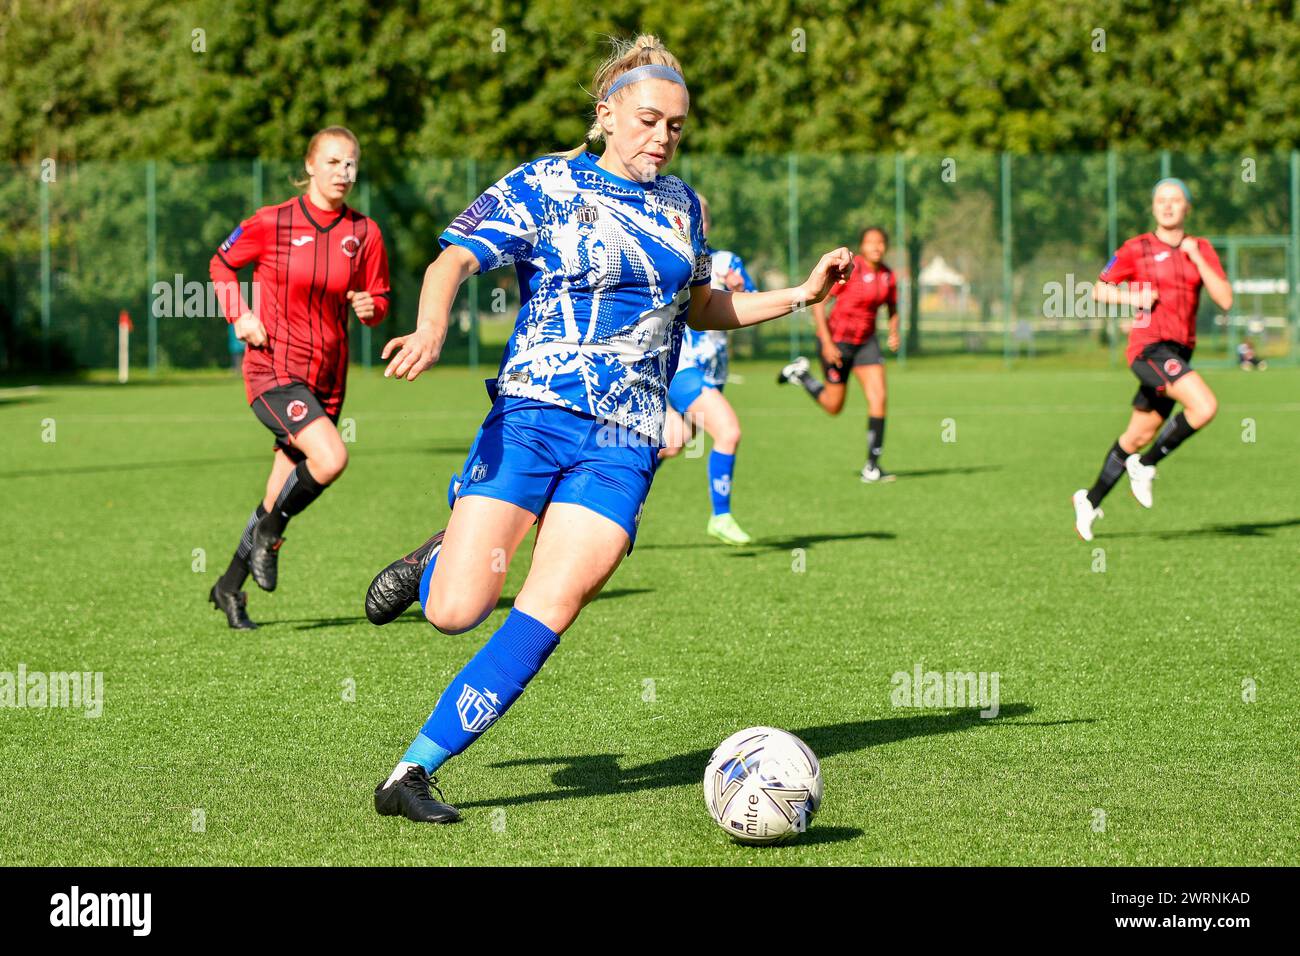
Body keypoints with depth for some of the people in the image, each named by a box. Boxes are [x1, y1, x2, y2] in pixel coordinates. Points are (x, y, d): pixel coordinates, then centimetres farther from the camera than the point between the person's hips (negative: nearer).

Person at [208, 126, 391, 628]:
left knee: (283, 501, 9)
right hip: (272, 368, -4)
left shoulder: (365, 234, 2)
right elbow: (222, 262, 9)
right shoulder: (272, 223, -6)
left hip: (326, 377, 5)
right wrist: (238, 316, -5)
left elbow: (379, 299, 10)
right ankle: (268, 530, -1)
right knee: (331, 458, -27)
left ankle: (230, 587, 28)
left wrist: (371, 307, -13)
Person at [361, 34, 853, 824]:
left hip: (626, 442, 3)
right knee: (457, 611, -12)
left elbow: (701, 308, 33)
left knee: (551, 609, -15)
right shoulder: (545, 185, 2)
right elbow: (455, 259, -10)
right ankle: (436, 562, 28)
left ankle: (411, 773, -8)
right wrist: (433, 326, -31)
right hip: (533, 415, -3)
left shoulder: (681, 204, 17)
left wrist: (799, 296, 23)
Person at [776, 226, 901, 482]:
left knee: (879, 398, -11)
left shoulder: (888, 276, 0)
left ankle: (872, 467, -5)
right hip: (837, 339, -5)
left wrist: (893, 333, -6)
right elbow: (817, 302, -17)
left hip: (866, 341, 5)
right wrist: (827, 343, -21)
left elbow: (893, 311, 15)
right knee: (834, 406, 6)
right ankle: (800, 372, 35)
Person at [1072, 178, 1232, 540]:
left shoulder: (1201, 250, 8)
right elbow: (1099, 290, 5)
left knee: (1139, 436, 11)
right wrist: (1131, 298, -13)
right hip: (1148, 345, -6)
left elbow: (1225, 300, -2)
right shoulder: (1137, 249, -2)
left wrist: (1196, 257, -9)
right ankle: (1145, 466, -8)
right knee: (1205, 406, -25)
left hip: (1179, 352, 6)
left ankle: (1090, 500, 28)